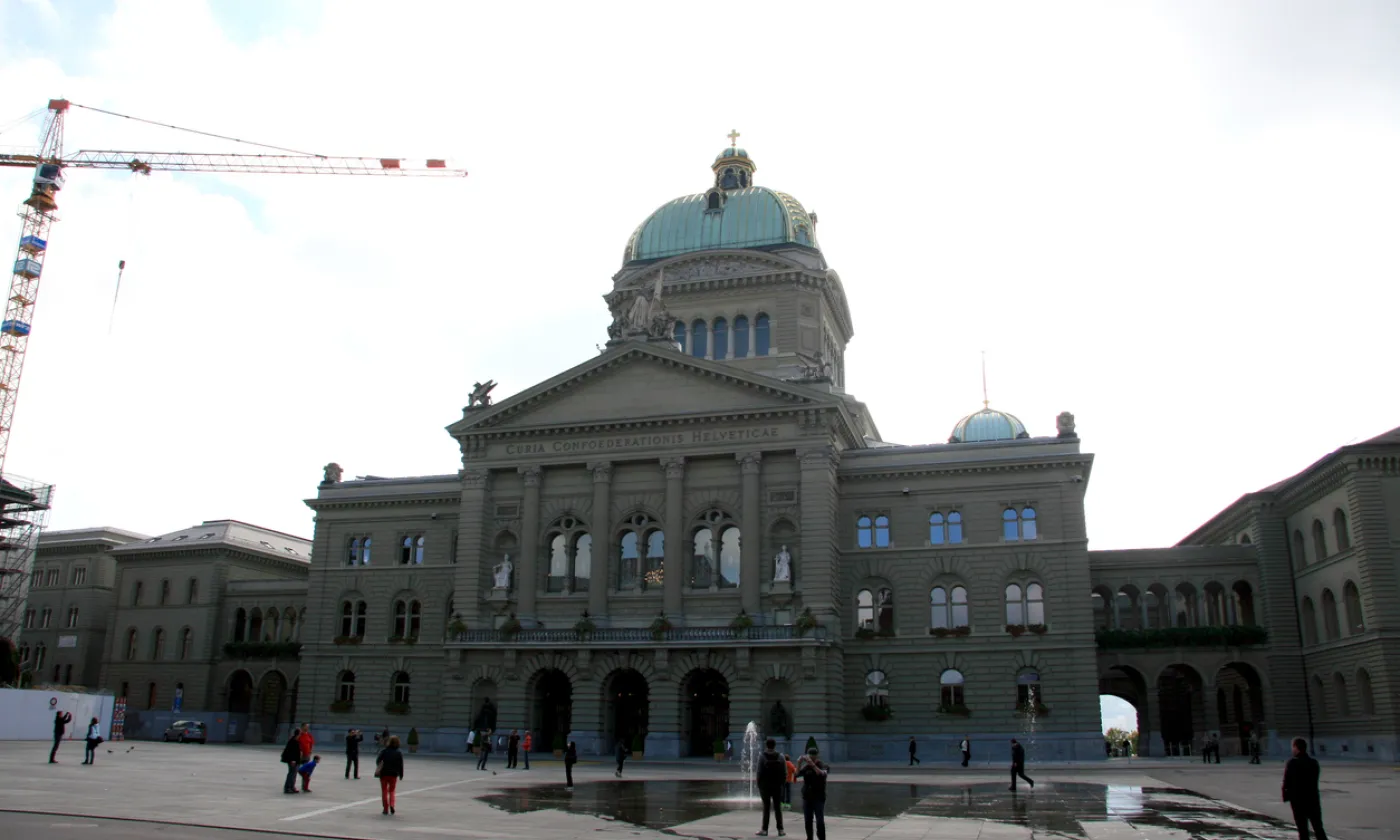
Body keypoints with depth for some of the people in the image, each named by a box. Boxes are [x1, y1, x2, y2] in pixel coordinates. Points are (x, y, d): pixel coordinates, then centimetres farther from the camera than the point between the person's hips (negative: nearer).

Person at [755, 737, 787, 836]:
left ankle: (764, 829, 7)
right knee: (777, 807, 10)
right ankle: (780, 829, 8)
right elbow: (785, 773, -2)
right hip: (777, 786, 2)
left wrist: (758, 783, 0)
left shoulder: (762, 756, -11)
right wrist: (781, 782, 8)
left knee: (766, 807, 6)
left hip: (765, 786, -2)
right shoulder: (780, 757, -2)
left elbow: (759, 772, -12)